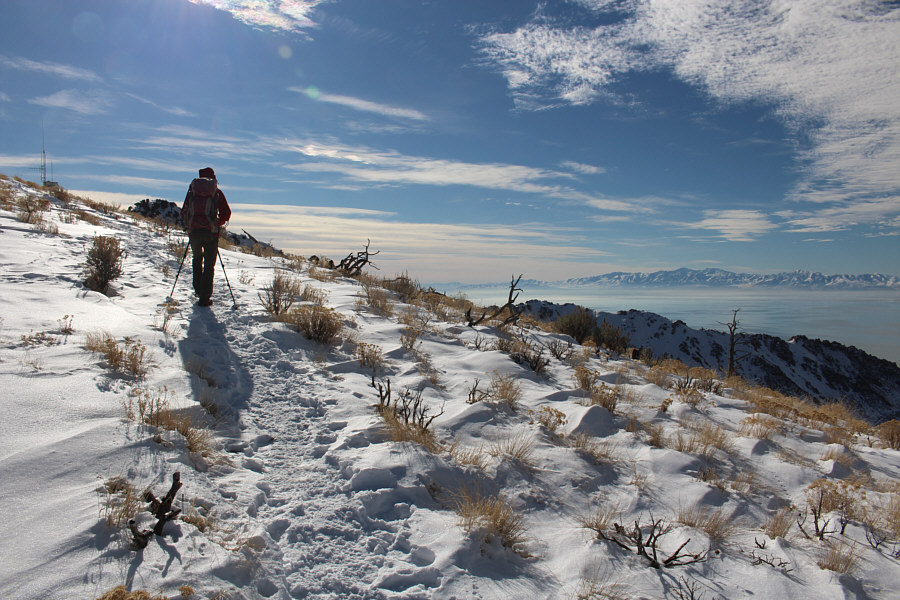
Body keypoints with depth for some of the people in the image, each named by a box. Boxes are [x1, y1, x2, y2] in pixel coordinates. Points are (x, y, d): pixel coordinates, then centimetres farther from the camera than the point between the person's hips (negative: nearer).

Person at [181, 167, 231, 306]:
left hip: (193, 231, 2)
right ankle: (204, 298, 1)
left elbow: (184, 212, 10)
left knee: (197, 258, 27)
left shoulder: (192, 190, 10)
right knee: (209, 265, 5)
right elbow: (226, 213, 1)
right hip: (211, 232, -2)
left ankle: (198, 288, 24)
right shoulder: (217, 192, 6)